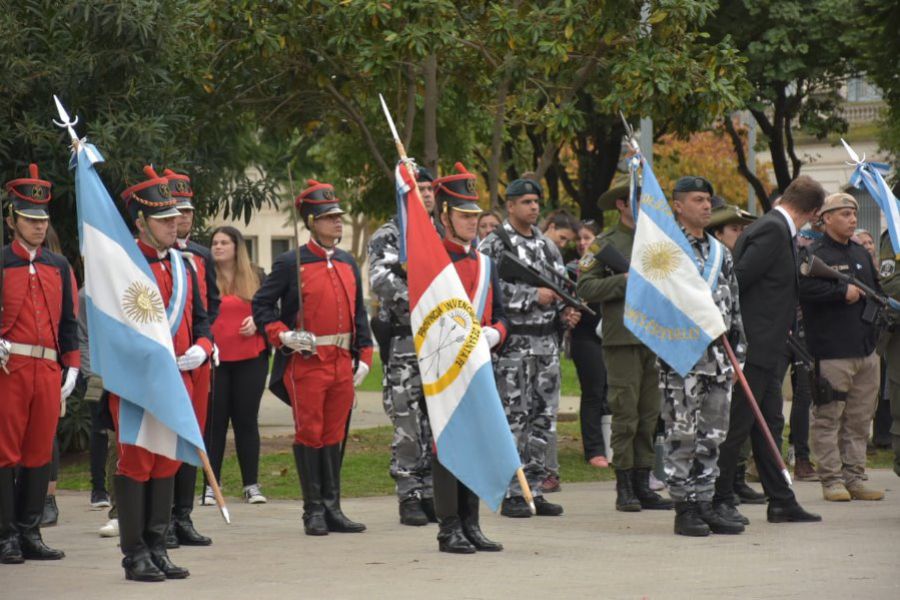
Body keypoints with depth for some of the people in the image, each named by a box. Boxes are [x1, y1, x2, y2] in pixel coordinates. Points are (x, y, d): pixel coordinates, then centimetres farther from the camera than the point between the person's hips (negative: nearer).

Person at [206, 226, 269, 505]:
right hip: (214, 360, -1)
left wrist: (258, 322, -6)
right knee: (214, 422, 0)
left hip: (250, 360, 1)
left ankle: (251, 485, 9)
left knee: (247, 420, 4)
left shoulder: (257, 277, 9)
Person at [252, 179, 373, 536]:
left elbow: (359, 314, 17)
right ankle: (314, 511, 5)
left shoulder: (348, 264, 13)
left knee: (334, 436, 9)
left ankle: (332, 509, 14)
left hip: (342, 363, 5)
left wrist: (363, 356, 10)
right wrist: (283, 335, -14)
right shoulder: (291, 264, -4)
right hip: (306, 362, -5)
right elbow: (261, 306, -1)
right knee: (310, 434, -1)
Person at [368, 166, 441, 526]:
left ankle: (432, 495, 12)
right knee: (408, 426, -5)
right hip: (405, 344, -5)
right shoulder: (388, 237, -1)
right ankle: (410, 499, -1)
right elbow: (381, 281, -15)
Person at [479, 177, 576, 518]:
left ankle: (534, 490, 13)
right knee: (513, 419, -6)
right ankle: (512, 495, -3)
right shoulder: (494, 245, -6)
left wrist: (566, 314, 2)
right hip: (514, 344, -7)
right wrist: (534, 297, -19)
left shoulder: (546, 245, 16)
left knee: (543, 419, 7)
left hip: (547, 342, 7)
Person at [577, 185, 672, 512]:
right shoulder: (605, 244, 1)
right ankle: (624, 488, 1)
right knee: (625, 415, -5)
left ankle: (643, 485, 12)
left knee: (650, 416, 7)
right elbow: (585, 287, -7)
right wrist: (624, 280, -14)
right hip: (623, 339, -5)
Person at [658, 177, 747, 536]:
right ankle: (684, 508, -1)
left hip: (718, 358, 6)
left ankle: (705, 503, 14)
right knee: (682, 435, -5)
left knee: (712, 435, 8)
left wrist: (738, 351, 15)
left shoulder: (720, 253, 16)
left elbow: (734, 306, 19)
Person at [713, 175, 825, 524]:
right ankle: (719, 500, 2)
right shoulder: (772, 231, -15)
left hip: (766, 350, 10)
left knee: (769, 425, 12)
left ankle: (781, 501, 16)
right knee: (735, 426, -4)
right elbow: (740, 277, -20)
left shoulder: (777, 231, 15)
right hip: (754, 347, -10)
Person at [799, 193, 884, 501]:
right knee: (828, 418, -5)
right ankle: (832, 479, -1)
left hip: (865, 349, 7)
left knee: (860, 418, 8)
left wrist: (872, 325, 11)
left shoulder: (861, 254, 19)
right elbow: (805, 289, -21)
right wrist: (843, 292, -17)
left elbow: (875, 292, 27)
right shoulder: (814, 254, -5)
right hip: (831, 350, -7)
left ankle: (854, 476, 14)